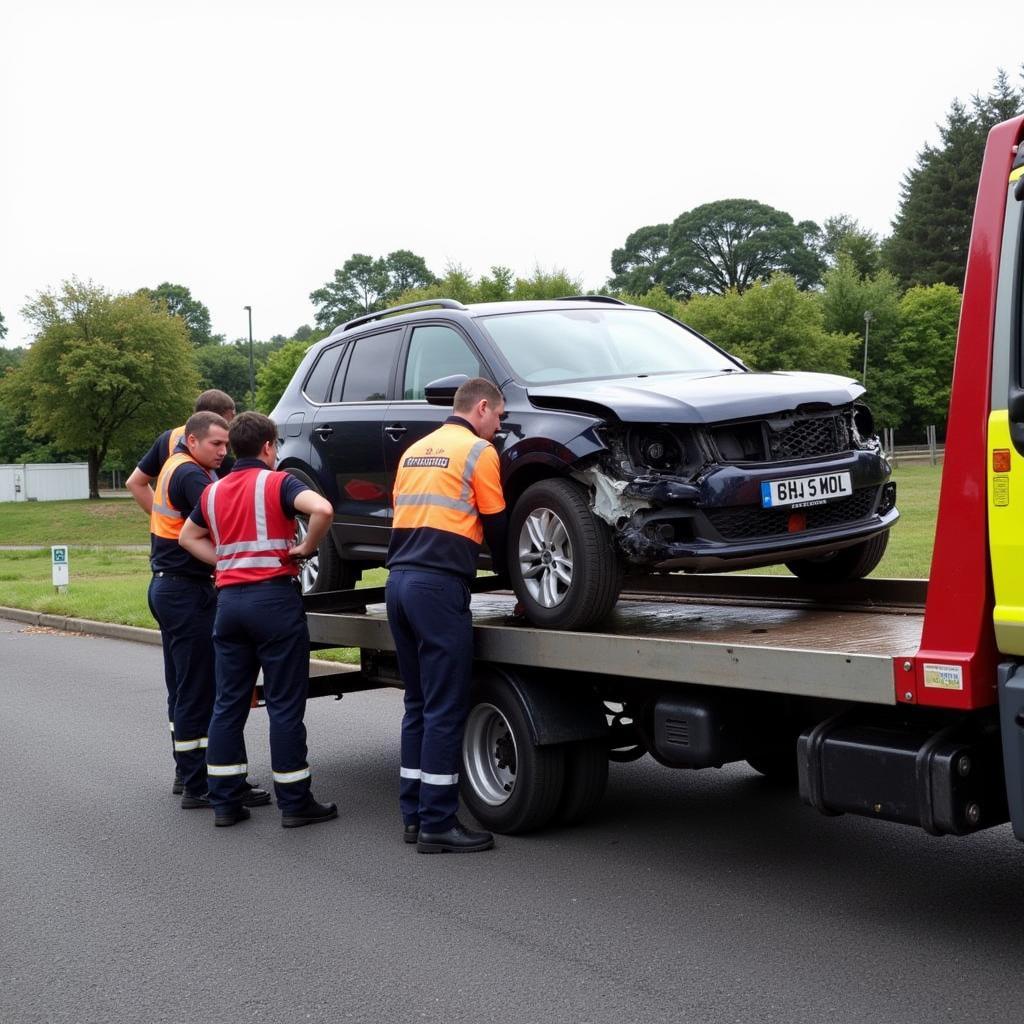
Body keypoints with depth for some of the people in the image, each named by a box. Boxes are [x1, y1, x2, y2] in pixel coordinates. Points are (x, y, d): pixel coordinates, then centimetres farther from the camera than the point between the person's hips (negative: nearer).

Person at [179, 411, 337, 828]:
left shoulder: (213, 491, 13)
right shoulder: (277, 483, -5)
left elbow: (188, 537, 27)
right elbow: (322, 509, -23)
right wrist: (306, 547, -8)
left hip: (229, 598, 6)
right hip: (274, 597, -5)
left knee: (228, 703, 11)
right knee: (285, 705, 0)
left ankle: (225, 801, 13)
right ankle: (295, 803, 6)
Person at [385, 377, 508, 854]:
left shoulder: (415, 450, 21)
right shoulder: (479, 450, -2)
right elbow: (496, 528, 1)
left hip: (399, 579, 8)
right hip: (440, 584, -8)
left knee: (418, 705, 14)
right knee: (445, 709, -4)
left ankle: (413, 815, 16)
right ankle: (437, 824, -3)